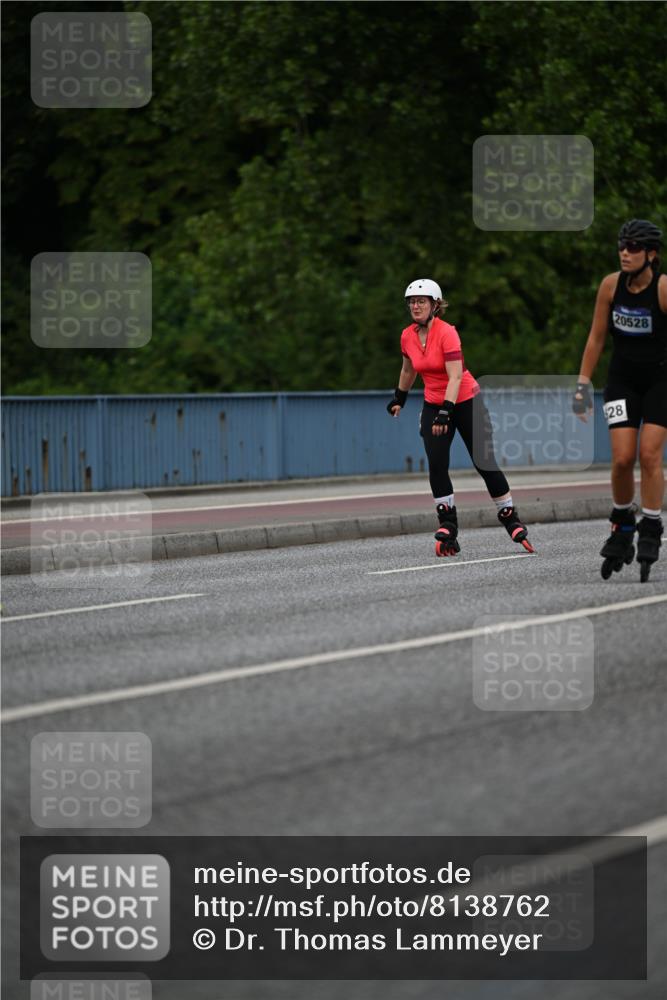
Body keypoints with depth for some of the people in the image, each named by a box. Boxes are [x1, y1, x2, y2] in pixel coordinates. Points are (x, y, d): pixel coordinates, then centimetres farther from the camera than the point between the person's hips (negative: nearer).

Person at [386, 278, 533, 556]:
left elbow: (455, 376, -26)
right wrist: (399, 398, 27)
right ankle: (447, 527, -6)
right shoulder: (407, 336, -1)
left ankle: (511, 520, 14)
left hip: (466, 402, -5)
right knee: (436, 465, -12)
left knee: (485, 464, -1)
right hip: (433, 405, 5)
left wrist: (446, 412, -34)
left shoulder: (446, 332, -20)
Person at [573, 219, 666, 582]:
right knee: (622, 458, -7)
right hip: (623, 378, 3)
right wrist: (583, 384, 2)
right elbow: (596, 338, 3)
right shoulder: (611, 284, -6)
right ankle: (622, 525, 16)